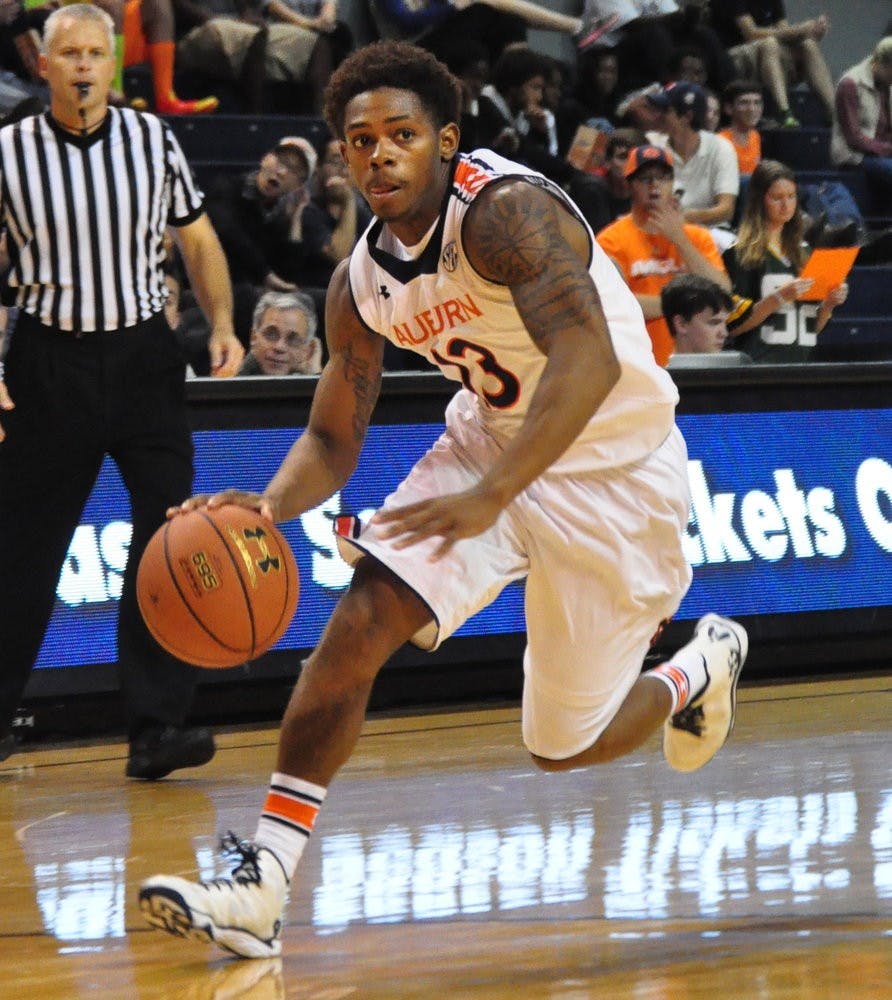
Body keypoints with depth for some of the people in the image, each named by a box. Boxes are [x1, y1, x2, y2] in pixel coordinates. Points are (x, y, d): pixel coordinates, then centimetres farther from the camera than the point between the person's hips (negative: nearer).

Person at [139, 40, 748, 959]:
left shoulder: (507, 211, -27)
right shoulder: (360, 284, -4)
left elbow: (589, 360, -40)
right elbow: (332, 441, 5)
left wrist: (491, 495, -49)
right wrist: (270, 507, -18)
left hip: (612, 464, -6)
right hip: (489, 439, 6)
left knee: (567, 748, 4)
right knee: (360, 622, -17)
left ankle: (701, 667, 38)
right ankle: (260, 888, -17)